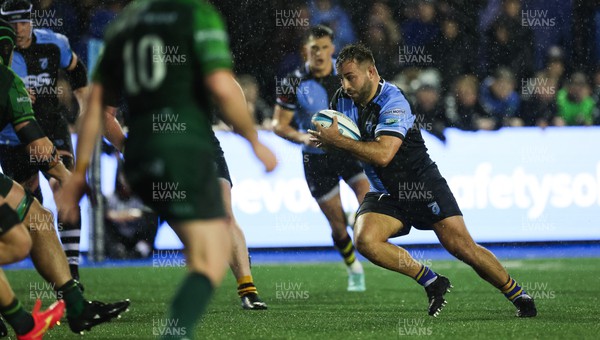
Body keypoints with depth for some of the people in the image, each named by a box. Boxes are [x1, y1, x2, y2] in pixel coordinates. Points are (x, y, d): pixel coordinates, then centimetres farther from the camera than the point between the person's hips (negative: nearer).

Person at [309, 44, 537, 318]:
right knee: (365, 240, -24)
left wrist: (337, 140, -29)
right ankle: (432, 283, -9)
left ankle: (519, 296, 10)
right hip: (385, 194, 6)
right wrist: (325, 139, -7)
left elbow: (383, 154, -32)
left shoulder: (393, 102, -21)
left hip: (423, 185, -6)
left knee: (464, 249, -11)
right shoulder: (343, 100, 0)